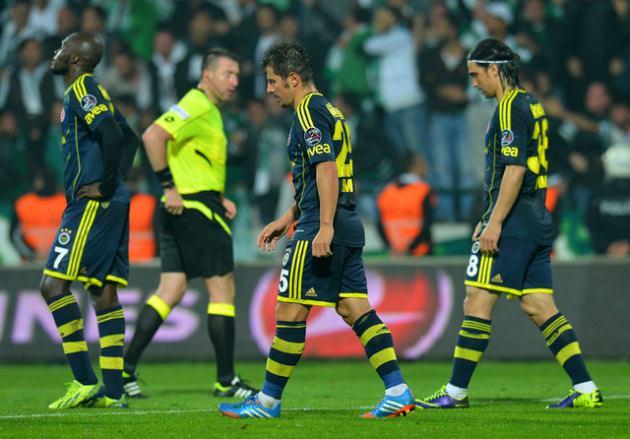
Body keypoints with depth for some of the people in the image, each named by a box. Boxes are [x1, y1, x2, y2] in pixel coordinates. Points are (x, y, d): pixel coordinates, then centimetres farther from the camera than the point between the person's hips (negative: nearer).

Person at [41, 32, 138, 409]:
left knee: (54, 285, -10)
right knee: (104, 293, 7)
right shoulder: (92, 92, 20)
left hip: (93, 205, -10)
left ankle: (85, 381, -13)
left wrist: (106, 185, -19)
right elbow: (129, 137, 27)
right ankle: (112, 391, 5)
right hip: (112, 207, 10)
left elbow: (111, 133, -24)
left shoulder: (83, 90, -9)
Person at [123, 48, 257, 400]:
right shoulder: (197, 106, -12)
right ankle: (226, 381, 0)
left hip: (184, 211, 10)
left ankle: (125, 369, 3)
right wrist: (169, 187, -23)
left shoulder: (210, 112, 20)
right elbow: (153, 136, -26)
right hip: (195, 209, -10)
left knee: (172, 290, 7)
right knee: (223, 287, -4)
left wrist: (219, 199, 19)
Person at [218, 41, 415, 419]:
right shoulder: (328, 111, 20)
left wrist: (324, 228, -26)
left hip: (322, 231, -10)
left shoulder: (308, 112, -10)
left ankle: (268, 400, 5)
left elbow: (327, 171, -21)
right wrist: (288, 219, 32)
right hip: (348, 227, 10)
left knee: (290, 310, -2)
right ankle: (398, 391, -3)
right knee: (355, 308, 5)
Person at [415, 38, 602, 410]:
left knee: (478, 302, -5)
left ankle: (456, 392, -2)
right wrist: (489, 218, 26)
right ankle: (586, 390, 2)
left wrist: (494, 223, -20)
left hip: (512, 225, -10)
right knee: (540, 307, 7)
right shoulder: (531, 105, 18)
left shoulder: (511, 107, -11)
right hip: (537, 222, 10)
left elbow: (514, 169, -19)